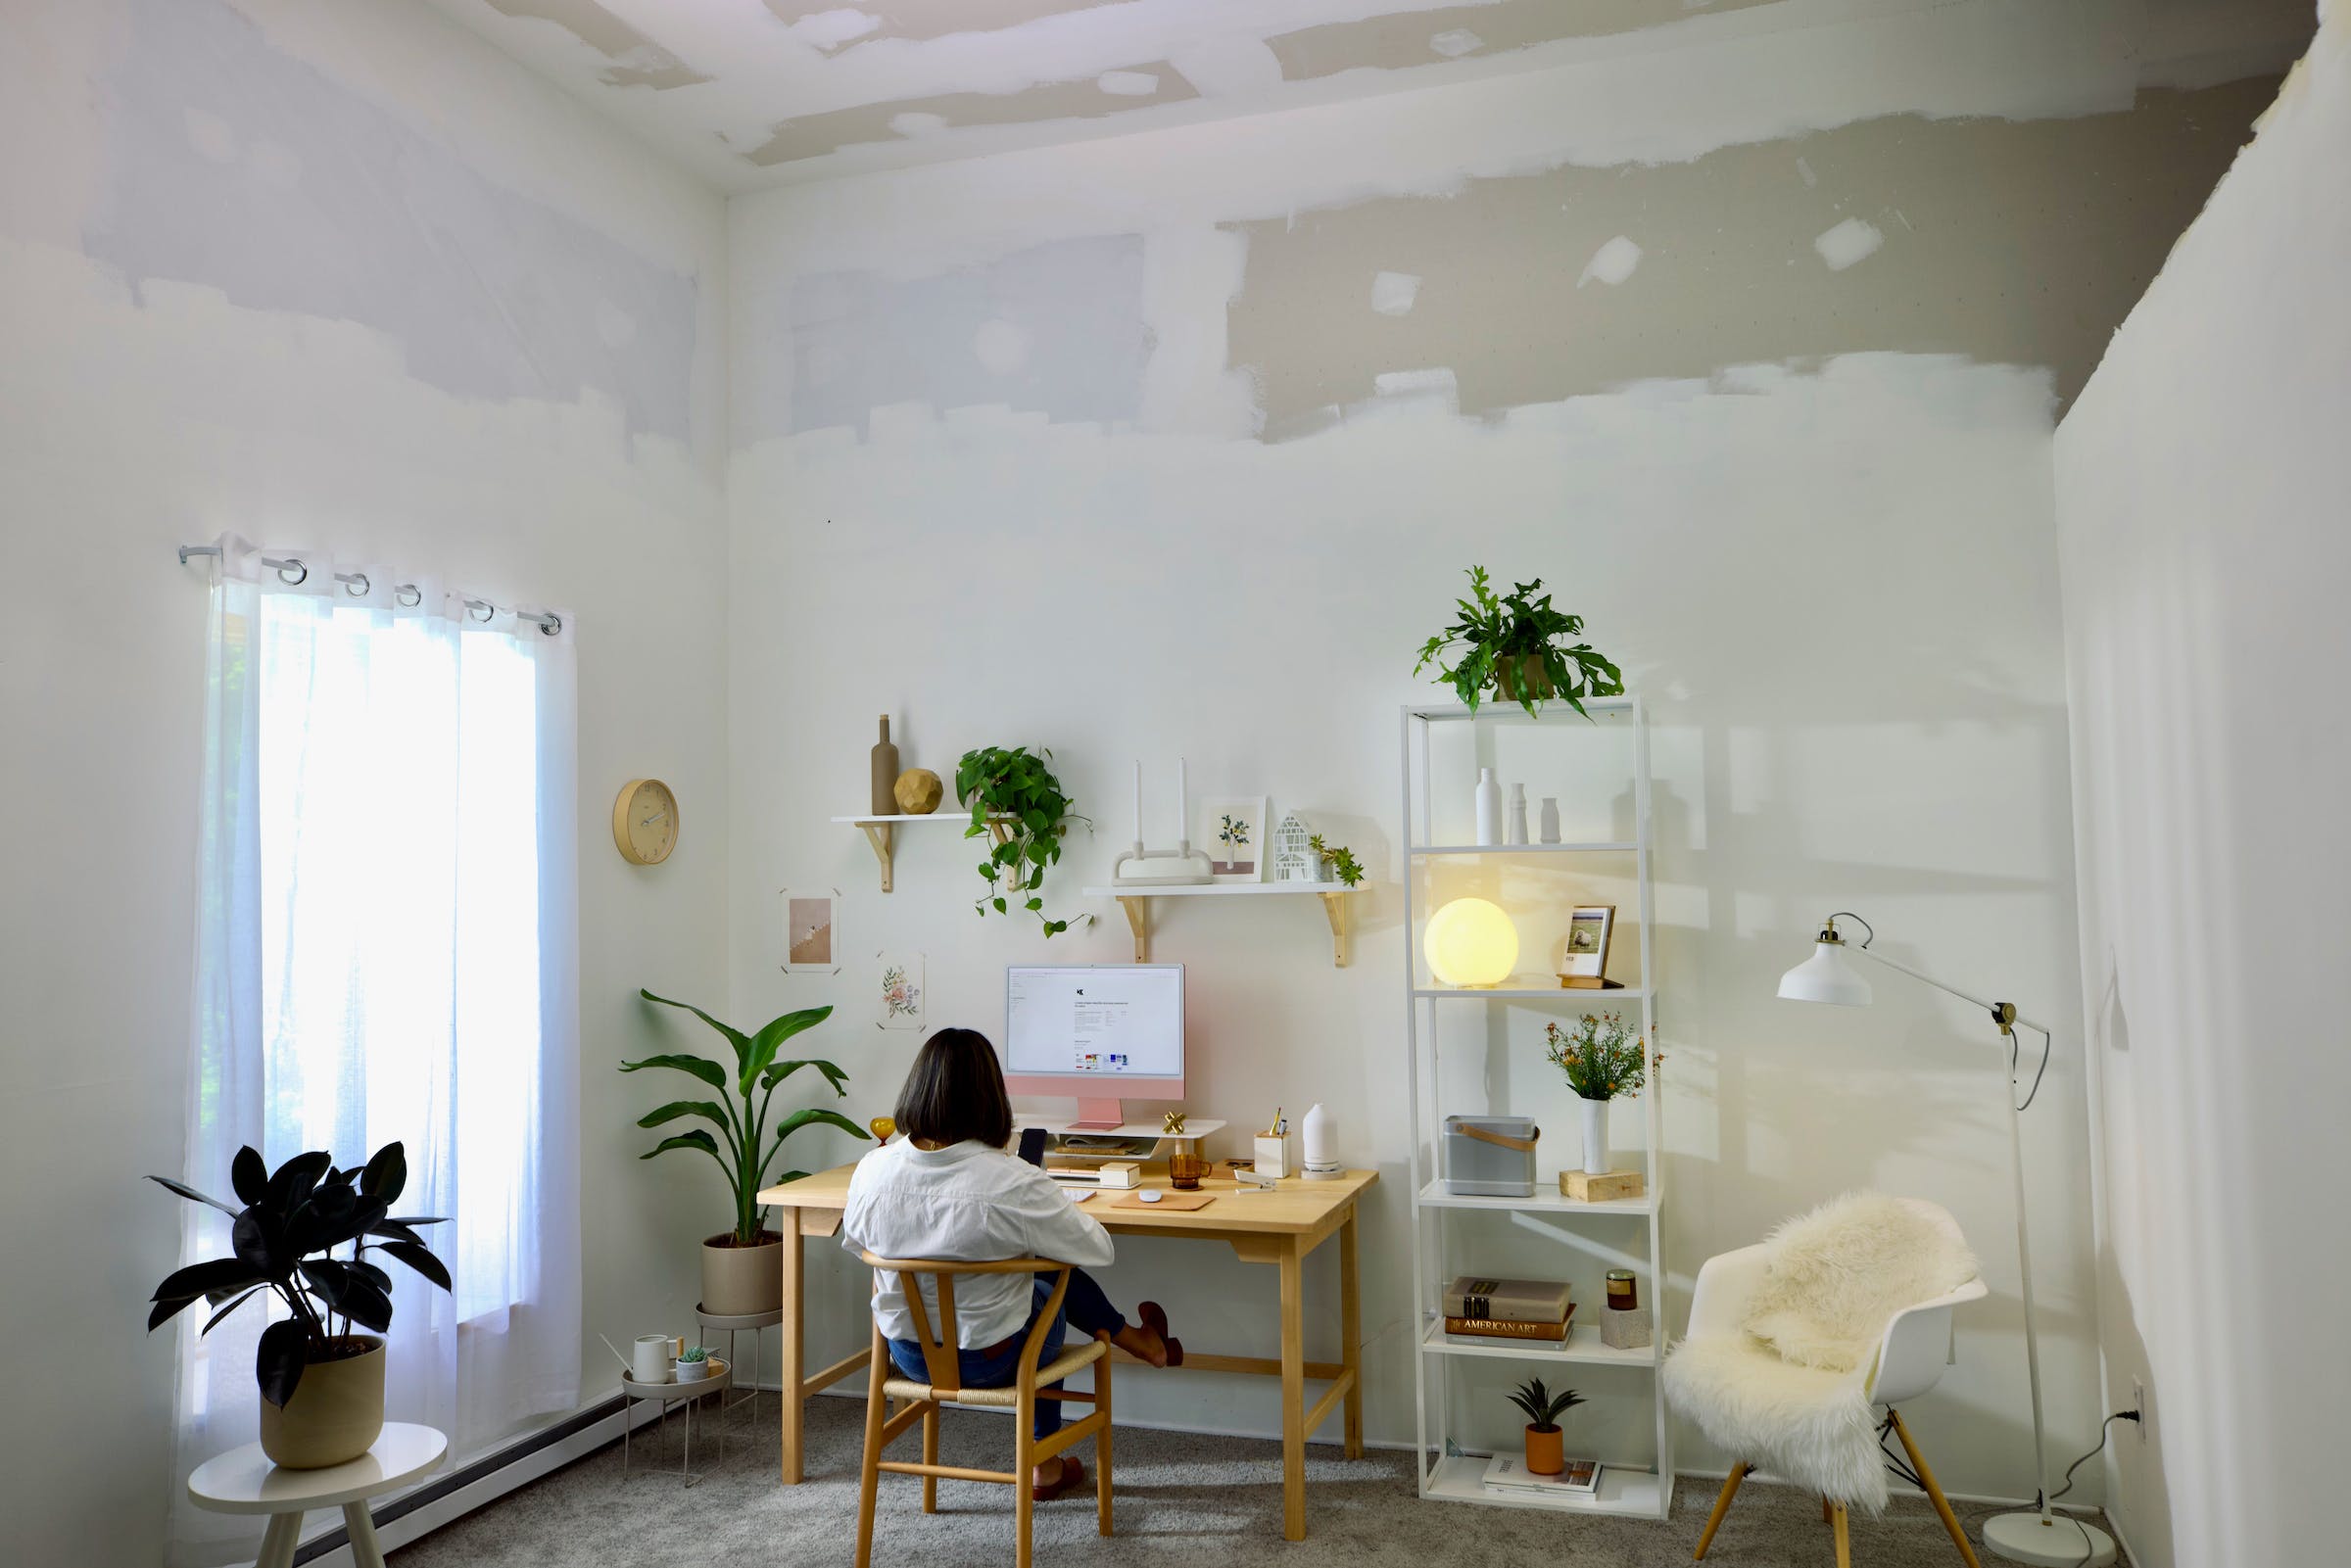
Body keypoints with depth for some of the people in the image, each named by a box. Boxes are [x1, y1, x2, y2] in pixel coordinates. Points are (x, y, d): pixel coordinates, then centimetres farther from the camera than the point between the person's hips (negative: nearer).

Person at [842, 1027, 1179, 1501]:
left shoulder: (872, 1169, -16)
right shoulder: (1015, 1183, -30)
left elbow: (854, 1240, 6)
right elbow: (1098, 1249, -15)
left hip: (909, 1353, 4)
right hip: (991, 1361, -4)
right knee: (1051, 1289, 30)